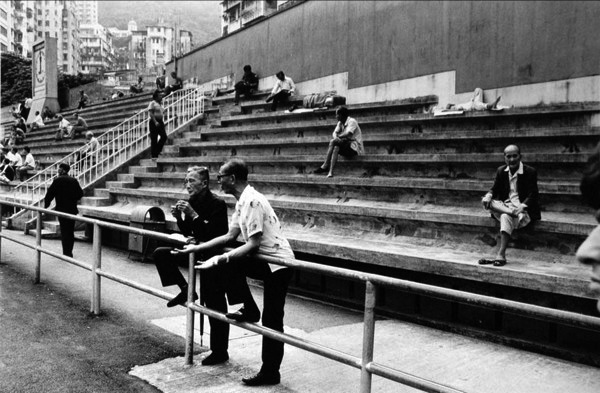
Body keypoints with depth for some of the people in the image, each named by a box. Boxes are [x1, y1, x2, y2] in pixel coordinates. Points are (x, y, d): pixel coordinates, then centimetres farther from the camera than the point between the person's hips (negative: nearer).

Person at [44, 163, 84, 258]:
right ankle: (69, 252, 20)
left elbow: (50, 194, -10)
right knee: (71, 231, 13)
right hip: (72, 210, 4)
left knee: (64, 232, 0)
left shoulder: (57, 180, -9)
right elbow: (80, 193, 6)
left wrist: (46, 205, 1)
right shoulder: (74, 180, 4)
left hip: (62, 209, -4)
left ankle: (66, 253, -1)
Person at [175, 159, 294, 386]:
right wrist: (198, 248, 13)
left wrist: (220, 259, -24)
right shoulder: (242, 201, 8)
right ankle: (248, 309, 11)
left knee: (272, 321, -2)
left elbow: (253, 244, -25)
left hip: (278, 263, -9)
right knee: (226, 264, 3)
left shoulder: (251, 201, -21)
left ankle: (270, 373, 11)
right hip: (265, 260, 9)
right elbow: (230, 236, 13)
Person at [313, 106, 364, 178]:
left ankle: (325, 166, -20)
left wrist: (339, 136, -9)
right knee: (336, 148, -23)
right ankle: (330, 172, -31)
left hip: (355, 147, -7)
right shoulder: (340, 123, 14)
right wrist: (336, 138, -21)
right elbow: (335, 133, 2)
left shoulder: (352, 121, -11)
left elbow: (348, 134, -25)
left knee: (332, 142, -22)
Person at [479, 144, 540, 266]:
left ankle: (501, 255, -37)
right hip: (505, 205, 5)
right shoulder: (501, 171, 9)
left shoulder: (530, 172, -6)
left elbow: (533, 195, -11)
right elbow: (494, 189, 11)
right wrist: (488, 196, -16)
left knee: (506, 217, -36)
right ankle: (512, 213, -38)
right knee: (485, 201, -23)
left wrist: (522, 207, -31)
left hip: (523, 208, -5)